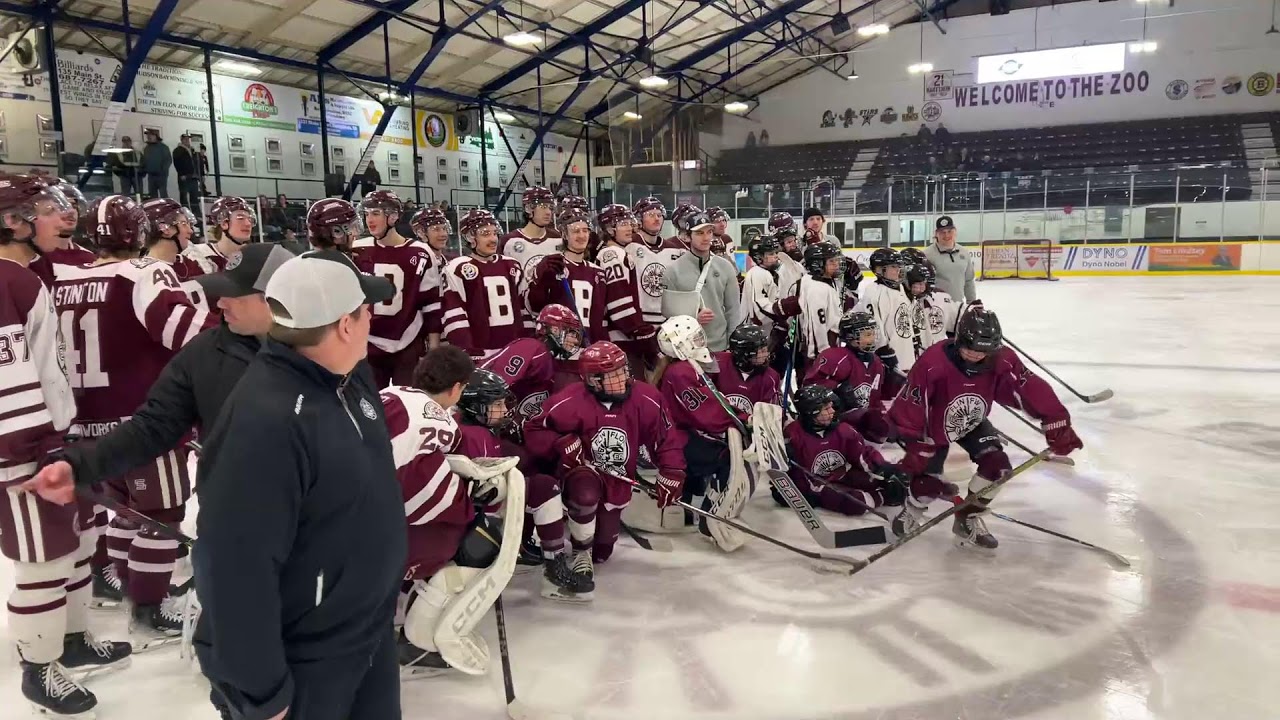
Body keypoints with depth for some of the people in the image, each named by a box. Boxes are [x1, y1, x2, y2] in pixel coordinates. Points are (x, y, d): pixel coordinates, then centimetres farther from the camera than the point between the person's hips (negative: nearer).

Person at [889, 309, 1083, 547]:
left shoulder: (1001, 362, -24)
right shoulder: (932, 364, -36)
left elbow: (1031, 390, -23)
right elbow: (910, 407, -29)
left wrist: (1057, 425, -29)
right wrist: (917, 447, -25)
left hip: (973, 424, 4)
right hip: (935, 426, -4)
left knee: (996, 465, -14)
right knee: (929, 481, -9)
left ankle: (968, 520, 7)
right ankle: (910, 512, 28)